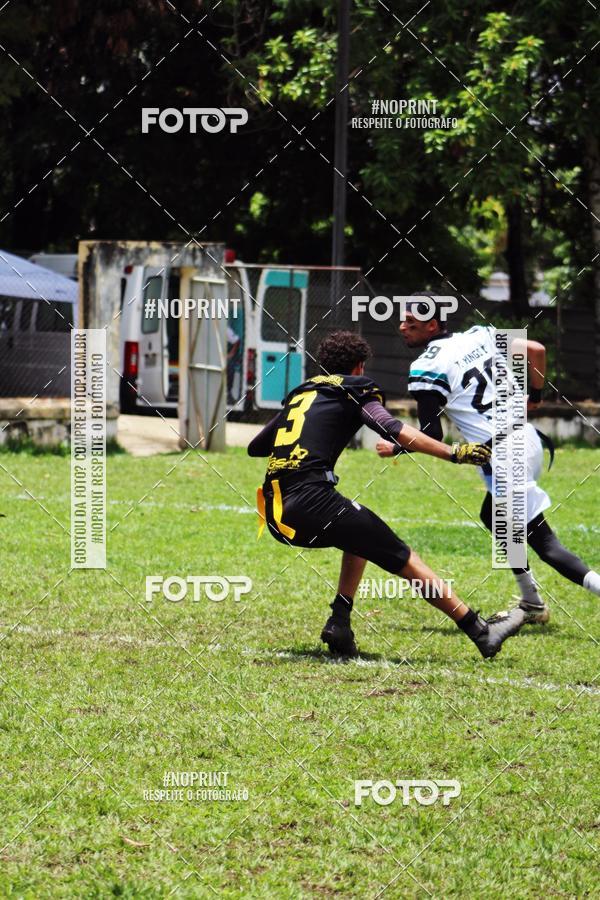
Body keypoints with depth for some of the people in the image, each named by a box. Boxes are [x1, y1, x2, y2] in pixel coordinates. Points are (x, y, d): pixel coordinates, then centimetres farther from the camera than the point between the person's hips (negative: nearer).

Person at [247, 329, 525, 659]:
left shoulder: (300, 394, 26)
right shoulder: (355, 389, 9)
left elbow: (255, 447, 34)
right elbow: (392, 429, -9)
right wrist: (452, 453, -13)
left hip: (276, 516, 7)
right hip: (311, 502, -7)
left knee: (360, 538, 31)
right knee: (403, 558, -3)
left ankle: (339, 623, 16)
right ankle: (481, 632, -7)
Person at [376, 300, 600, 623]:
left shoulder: (427, 369, -11)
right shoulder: (478, 335, 9)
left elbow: (431, 437, -8)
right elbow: (536, 350, 10)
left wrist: (396, 448, 9)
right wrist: (535, 396, 24)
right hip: (527, 438, 9)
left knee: (543, 541, -4)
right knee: (493, 518, 27)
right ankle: (532, 604, 31)